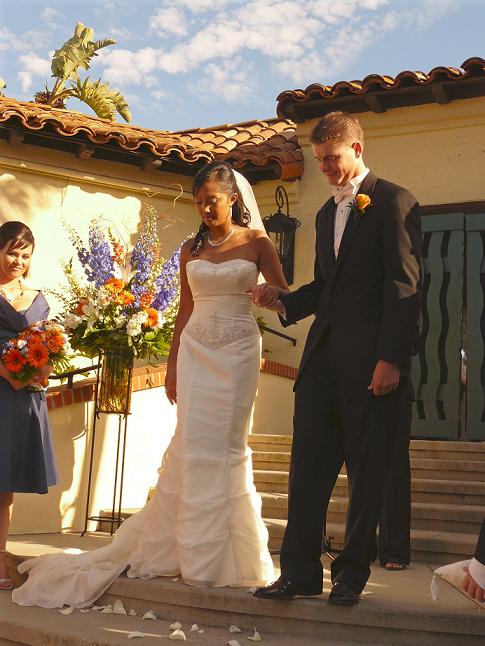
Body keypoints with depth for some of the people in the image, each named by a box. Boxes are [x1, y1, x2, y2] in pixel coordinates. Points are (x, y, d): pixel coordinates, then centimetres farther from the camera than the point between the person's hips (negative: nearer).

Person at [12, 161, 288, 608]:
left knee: (225, 446, -1)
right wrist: (172, 364, 11)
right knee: (191, 446, -1)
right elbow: (185, 310, 14)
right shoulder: (191, 248, 11)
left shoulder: (256, 242, 2)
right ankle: (193, 553, 10)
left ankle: (224, 555, 10)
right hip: (195, 349, 3)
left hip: (237, 349, -3)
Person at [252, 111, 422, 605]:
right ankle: (300, 571, 10)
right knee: (308, 463, 3)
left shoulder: (393, 202, -2)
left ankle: (351, 574, 13)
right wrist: (283, 302, 6)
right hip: (324, 352, 7)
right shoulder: (326, 213, 22)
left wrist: (390, 359, -16)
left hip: (371, 359, -7)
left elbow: (404, 286, -10)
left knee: (366, 468, 2)